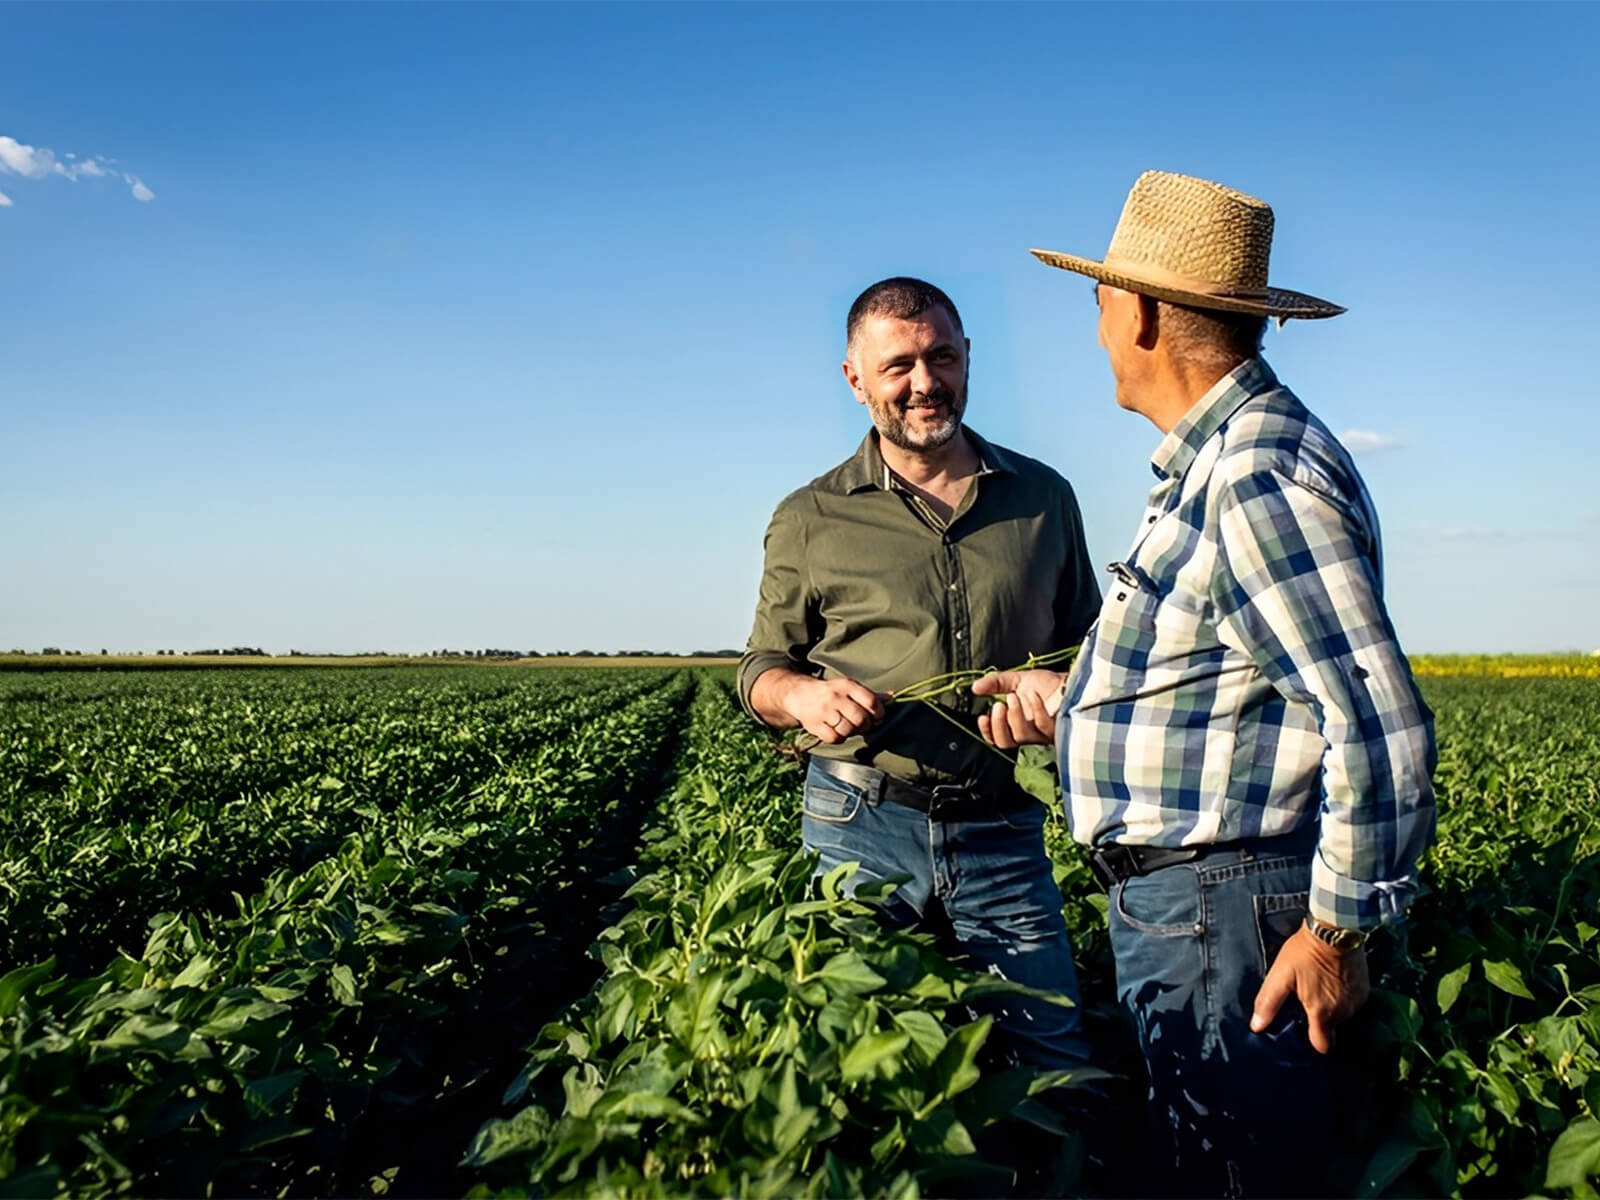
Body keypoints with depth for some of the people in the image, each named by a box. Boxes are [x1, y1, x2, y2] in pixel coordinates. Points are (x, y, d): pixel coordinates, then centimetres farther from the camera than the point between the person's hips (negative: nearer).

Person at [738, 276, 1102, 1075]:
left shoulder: (1044, 498, 9)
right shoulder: (810, 520, 5)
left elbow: (1089, 643, 18)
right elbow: (761, 668, 11)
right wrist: (803, 695, -12)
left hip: (1004, 835, 1)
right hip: (862, 828, -1)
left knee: (1056, 1064, 3)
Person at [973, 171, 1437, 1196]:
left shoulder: (1259, 478, -20)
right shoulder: (1213, 465, 14)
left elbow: (1382, 728, -23)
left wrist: (1340, 929, -16)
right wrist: (1068, 700, 14)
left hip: (1222, 914, -10)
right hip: (1174, 898, 10)